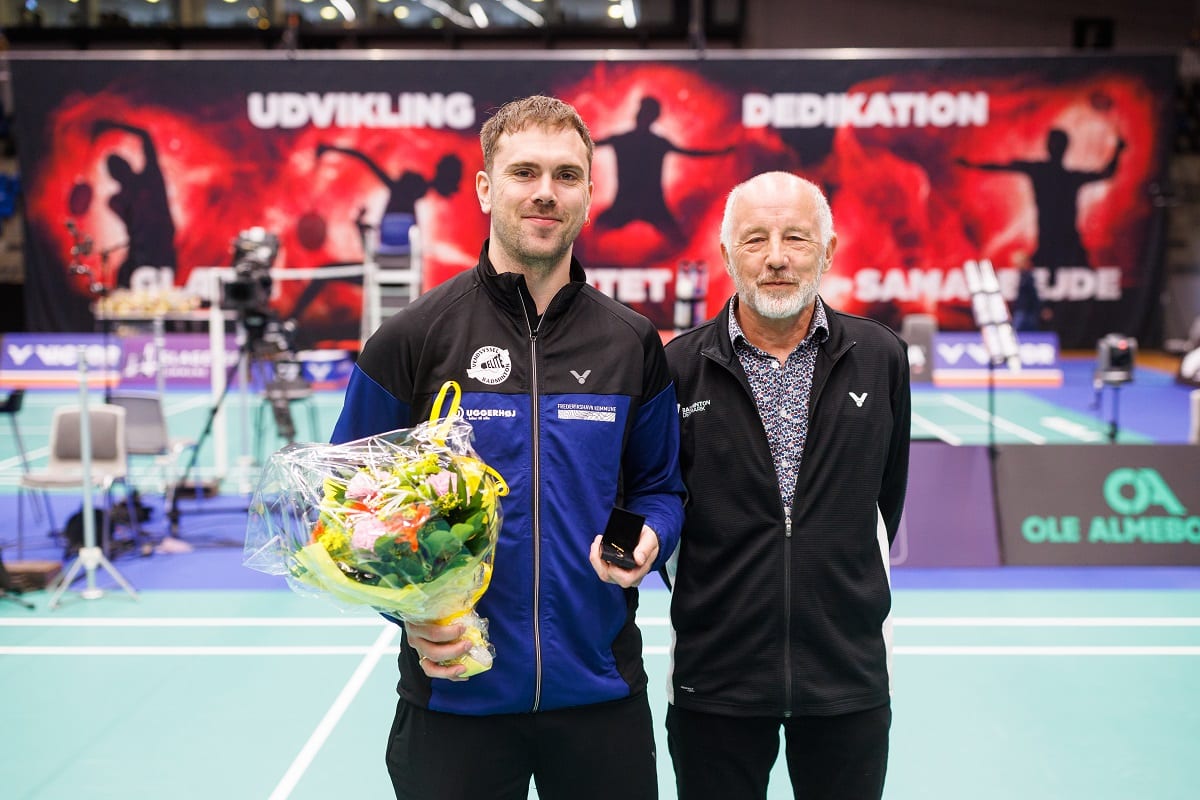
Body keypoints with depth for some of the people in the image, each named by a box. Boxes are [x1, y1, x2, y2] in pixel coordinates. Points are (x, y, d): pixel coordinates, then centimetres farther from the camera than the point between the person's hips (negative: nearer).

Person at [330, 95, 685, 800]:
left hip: (601, 687, 2)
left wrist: (650, 540, -9)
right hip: (453, 689, -2)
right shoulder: (411, 338, -5)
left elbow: (661, 486, 12)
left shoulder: (633, 344, 3)